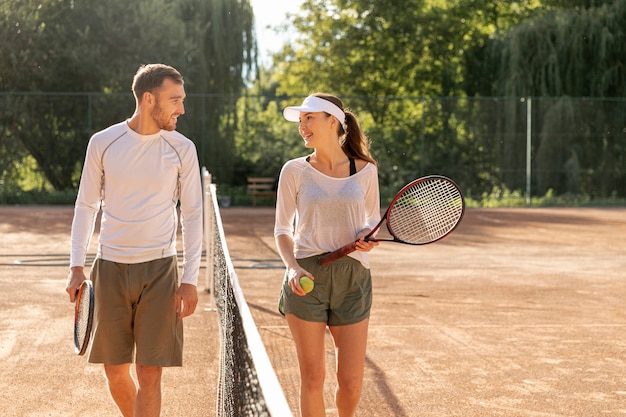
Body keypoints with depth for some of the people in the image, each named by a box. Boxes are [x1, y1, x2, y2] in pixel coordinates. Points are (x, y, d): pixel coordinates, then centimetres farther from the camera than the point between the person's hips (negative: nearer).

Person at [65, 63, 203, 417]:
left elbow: (192, 215, 2)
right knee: (115, 371, 9)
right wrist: (77, 266, 1)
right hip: (111, 268, 1)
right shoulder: (102, 143, 0)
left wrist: (190, 279, -5)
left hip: (159, 269, -1)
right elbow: (86, 206, 8)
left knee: (150, 374, -4)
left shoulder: (182, 149, -1)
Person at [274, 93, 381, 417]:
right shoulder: (294, 171, 2)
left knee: (351, 383, 1)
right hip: (306, 279, -1)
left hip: (352, 278, 1)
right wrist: (292, 267, -10)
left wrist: (369, 237, -6)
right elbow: (282, 229, 7)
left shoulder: (365, 170, 5)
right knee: (312, 378, 0)